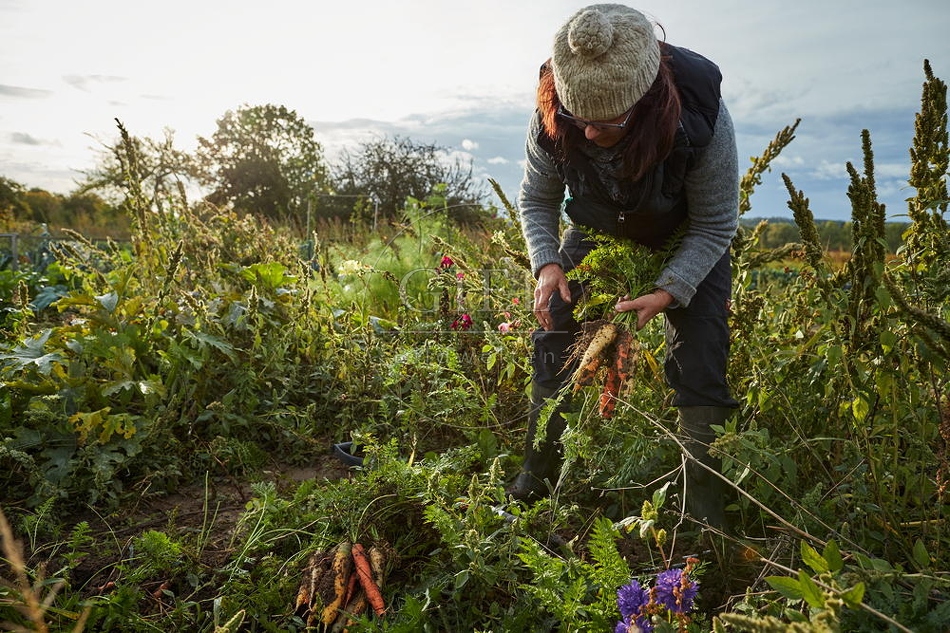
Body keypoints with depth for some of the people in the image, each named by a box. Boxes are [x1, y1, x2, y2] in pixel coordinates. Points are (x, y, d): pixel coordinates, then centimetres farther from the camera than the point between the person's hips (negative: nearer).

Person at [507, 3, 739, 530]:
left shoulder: (701, 120, -37)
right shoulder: (551, 120, -29)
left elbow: (714, 228, -23)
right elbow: (536, 200, -11)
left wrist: (667, 293, -35)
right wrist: (548, 265, -27)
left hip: (688, 245, -2)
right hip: (597, 235, 3)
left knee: (699, 368, -12)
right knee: (554, 341, -3)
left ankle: (704, 510, 6)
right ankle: (535, 481, 16)